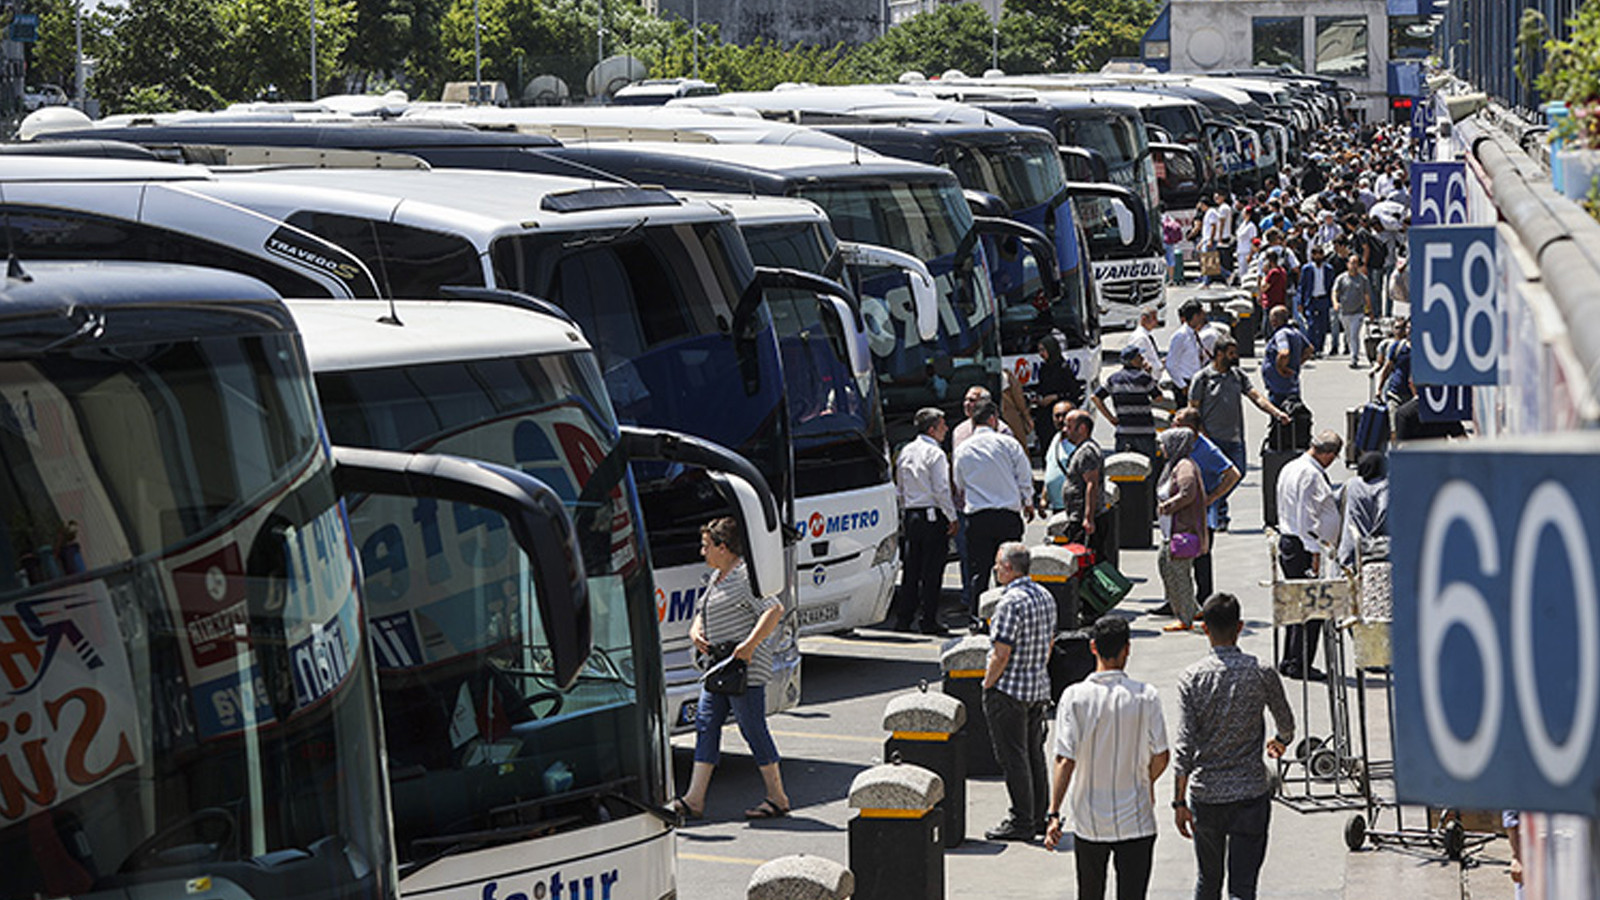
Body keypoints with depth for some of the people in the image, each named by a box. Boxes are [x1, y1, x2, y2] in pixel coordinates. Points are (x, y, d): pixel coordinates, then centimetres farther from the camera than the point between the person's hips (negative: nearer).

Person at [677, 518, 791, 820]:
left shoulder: (746, 574, -14)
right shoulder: (718, 576, 17)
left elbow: (775, 610, -22)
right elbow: (703, 612, 28)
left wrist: (749, 645, -27)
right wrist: (695, 632, 7)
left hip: (746, 667, -10)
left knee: (753, 728, -5)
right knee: (706, 723, 4)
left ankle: (778, 798, 5)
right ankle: (695, 799, 3)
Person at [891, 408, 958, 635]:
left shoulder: (906, 452, 11)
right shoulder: (935, 454, -12)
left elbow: (899, 487, 17)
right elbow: (941, 490, -15)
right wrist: (952, 518, -8)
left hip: (910, 515, 7)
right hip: (933, 516, -7)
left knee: (911, 568, 10)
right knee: (932, 570, -3)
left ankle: (903, 618, 10)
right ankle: (929, 621, -3)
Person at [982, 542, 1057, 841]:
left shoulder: (1012, 602, -20)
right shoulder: (1045, 597, 8)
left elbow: (1001, 654, -21)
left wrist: (987, 685, -9)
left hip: (1010, 689, -9)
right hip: (1039, 687, 9)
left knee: (1013, 757, -2)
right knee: (1034, 752, 15)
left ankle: (1021, 823, 0)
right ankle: (1040, 818, 20)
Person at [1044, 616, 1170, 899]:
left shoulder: (1074, 697, -10)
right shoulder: (1146, 696, -9)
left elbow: (1066, 760, -15)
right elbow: (1161, 756, -3)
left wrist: (1053, 814, -13)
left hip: (1089, 820, 1)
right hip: (1135, 821, -1)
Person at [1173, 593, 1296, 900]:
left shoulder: (1192, 678, -8)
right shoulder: (1261, 674, -7)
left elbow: (1184, 745, -11)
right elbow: (1286, 722, 11)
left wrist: (1179, 802, -5)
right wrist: (1282, 741, 35)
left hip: (1204, 794, 1)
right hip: (1251, 792, -1)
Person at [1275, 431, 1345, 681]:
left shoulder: (1290, 468, 14)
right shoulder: (1311, 475, -17)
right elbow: (1306, 516, -21)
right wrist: (1315, 552, -21)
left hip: (1286, 541, 10)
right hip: (1303, 546, -10)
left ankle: (1289, 661, 21)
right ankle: (1300, 665, -4)